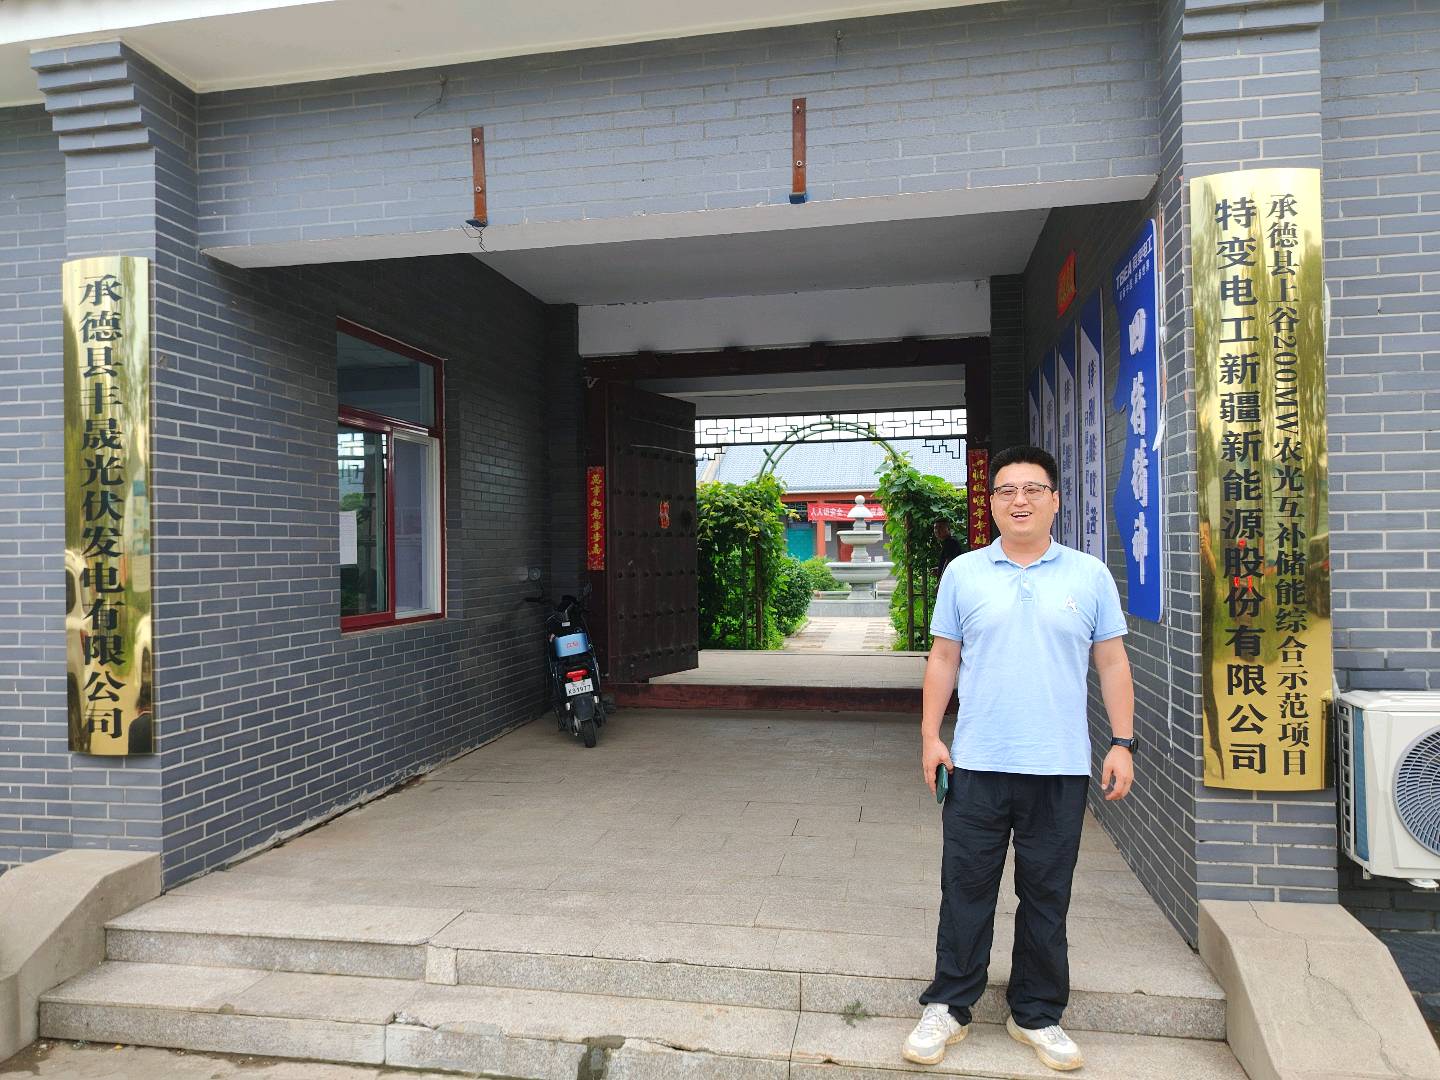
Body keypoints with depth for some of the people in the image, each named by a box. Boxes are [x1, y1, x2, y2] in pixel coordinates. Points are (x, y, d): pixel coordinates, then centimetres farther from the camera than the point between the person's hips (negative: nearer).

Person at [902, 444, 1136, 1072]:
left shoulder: (1089, 575, 4)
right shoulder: (963, 573, 4)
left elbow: (1112, 663, 6)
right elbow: (944, 658, 6)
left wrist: (1122, 744, 0)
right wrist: (930, 736, 0)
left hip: (1061, 768, 1)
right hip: (977, 764, 0)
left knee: (1046, 897, 12)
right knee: (965, 891, 7)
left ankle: (1037, 1015, 28)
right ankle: (948, 1007, 22)